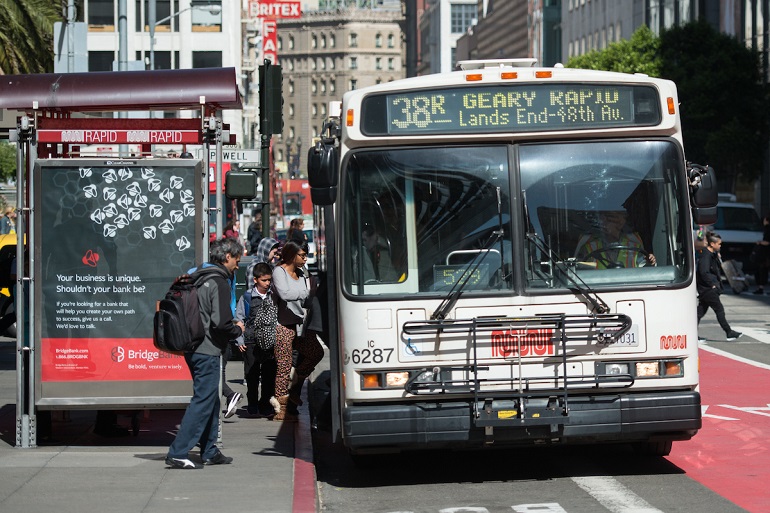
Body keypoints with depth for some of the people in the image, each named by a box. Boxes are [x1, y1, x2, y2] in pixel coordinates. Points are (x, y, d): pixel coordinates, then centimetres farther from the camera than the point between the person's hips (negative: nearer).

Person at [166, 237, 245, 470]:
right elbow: (220, 323, -20)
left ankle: (210, 451, 24)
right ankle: (178, 453, -11)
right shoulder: (219, 283, -15)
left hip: (192, 348, 10)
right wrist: (238, 329, -3)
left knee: (211, 399, 18)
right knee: (203, 401, -7)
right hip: (208, 351, -10)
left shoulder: (197, 277, 12)